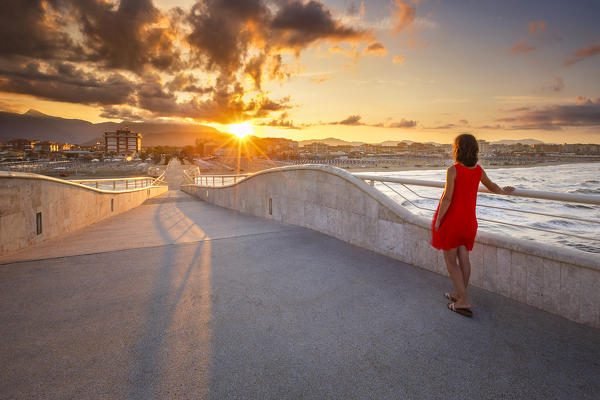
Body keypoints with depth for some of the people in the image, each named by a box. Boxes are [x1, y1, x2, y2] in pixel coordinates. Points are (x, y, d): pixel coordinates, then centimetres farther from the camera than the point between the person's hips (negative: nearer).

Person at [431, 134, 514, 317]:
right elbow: (491, 186, 23)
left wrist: (437, 221, -11)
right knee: (463, 258, 14)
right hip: (468, 219, 7)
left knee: (450, 261, 2)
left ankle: (464, 302, 1)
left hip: (451, 219, -6)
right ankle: (460, 294, 27)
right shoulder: (478, 170, 4)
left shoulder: (453, 170, -17)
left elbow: (447, 198, -19)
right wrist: (503, 191, 45)